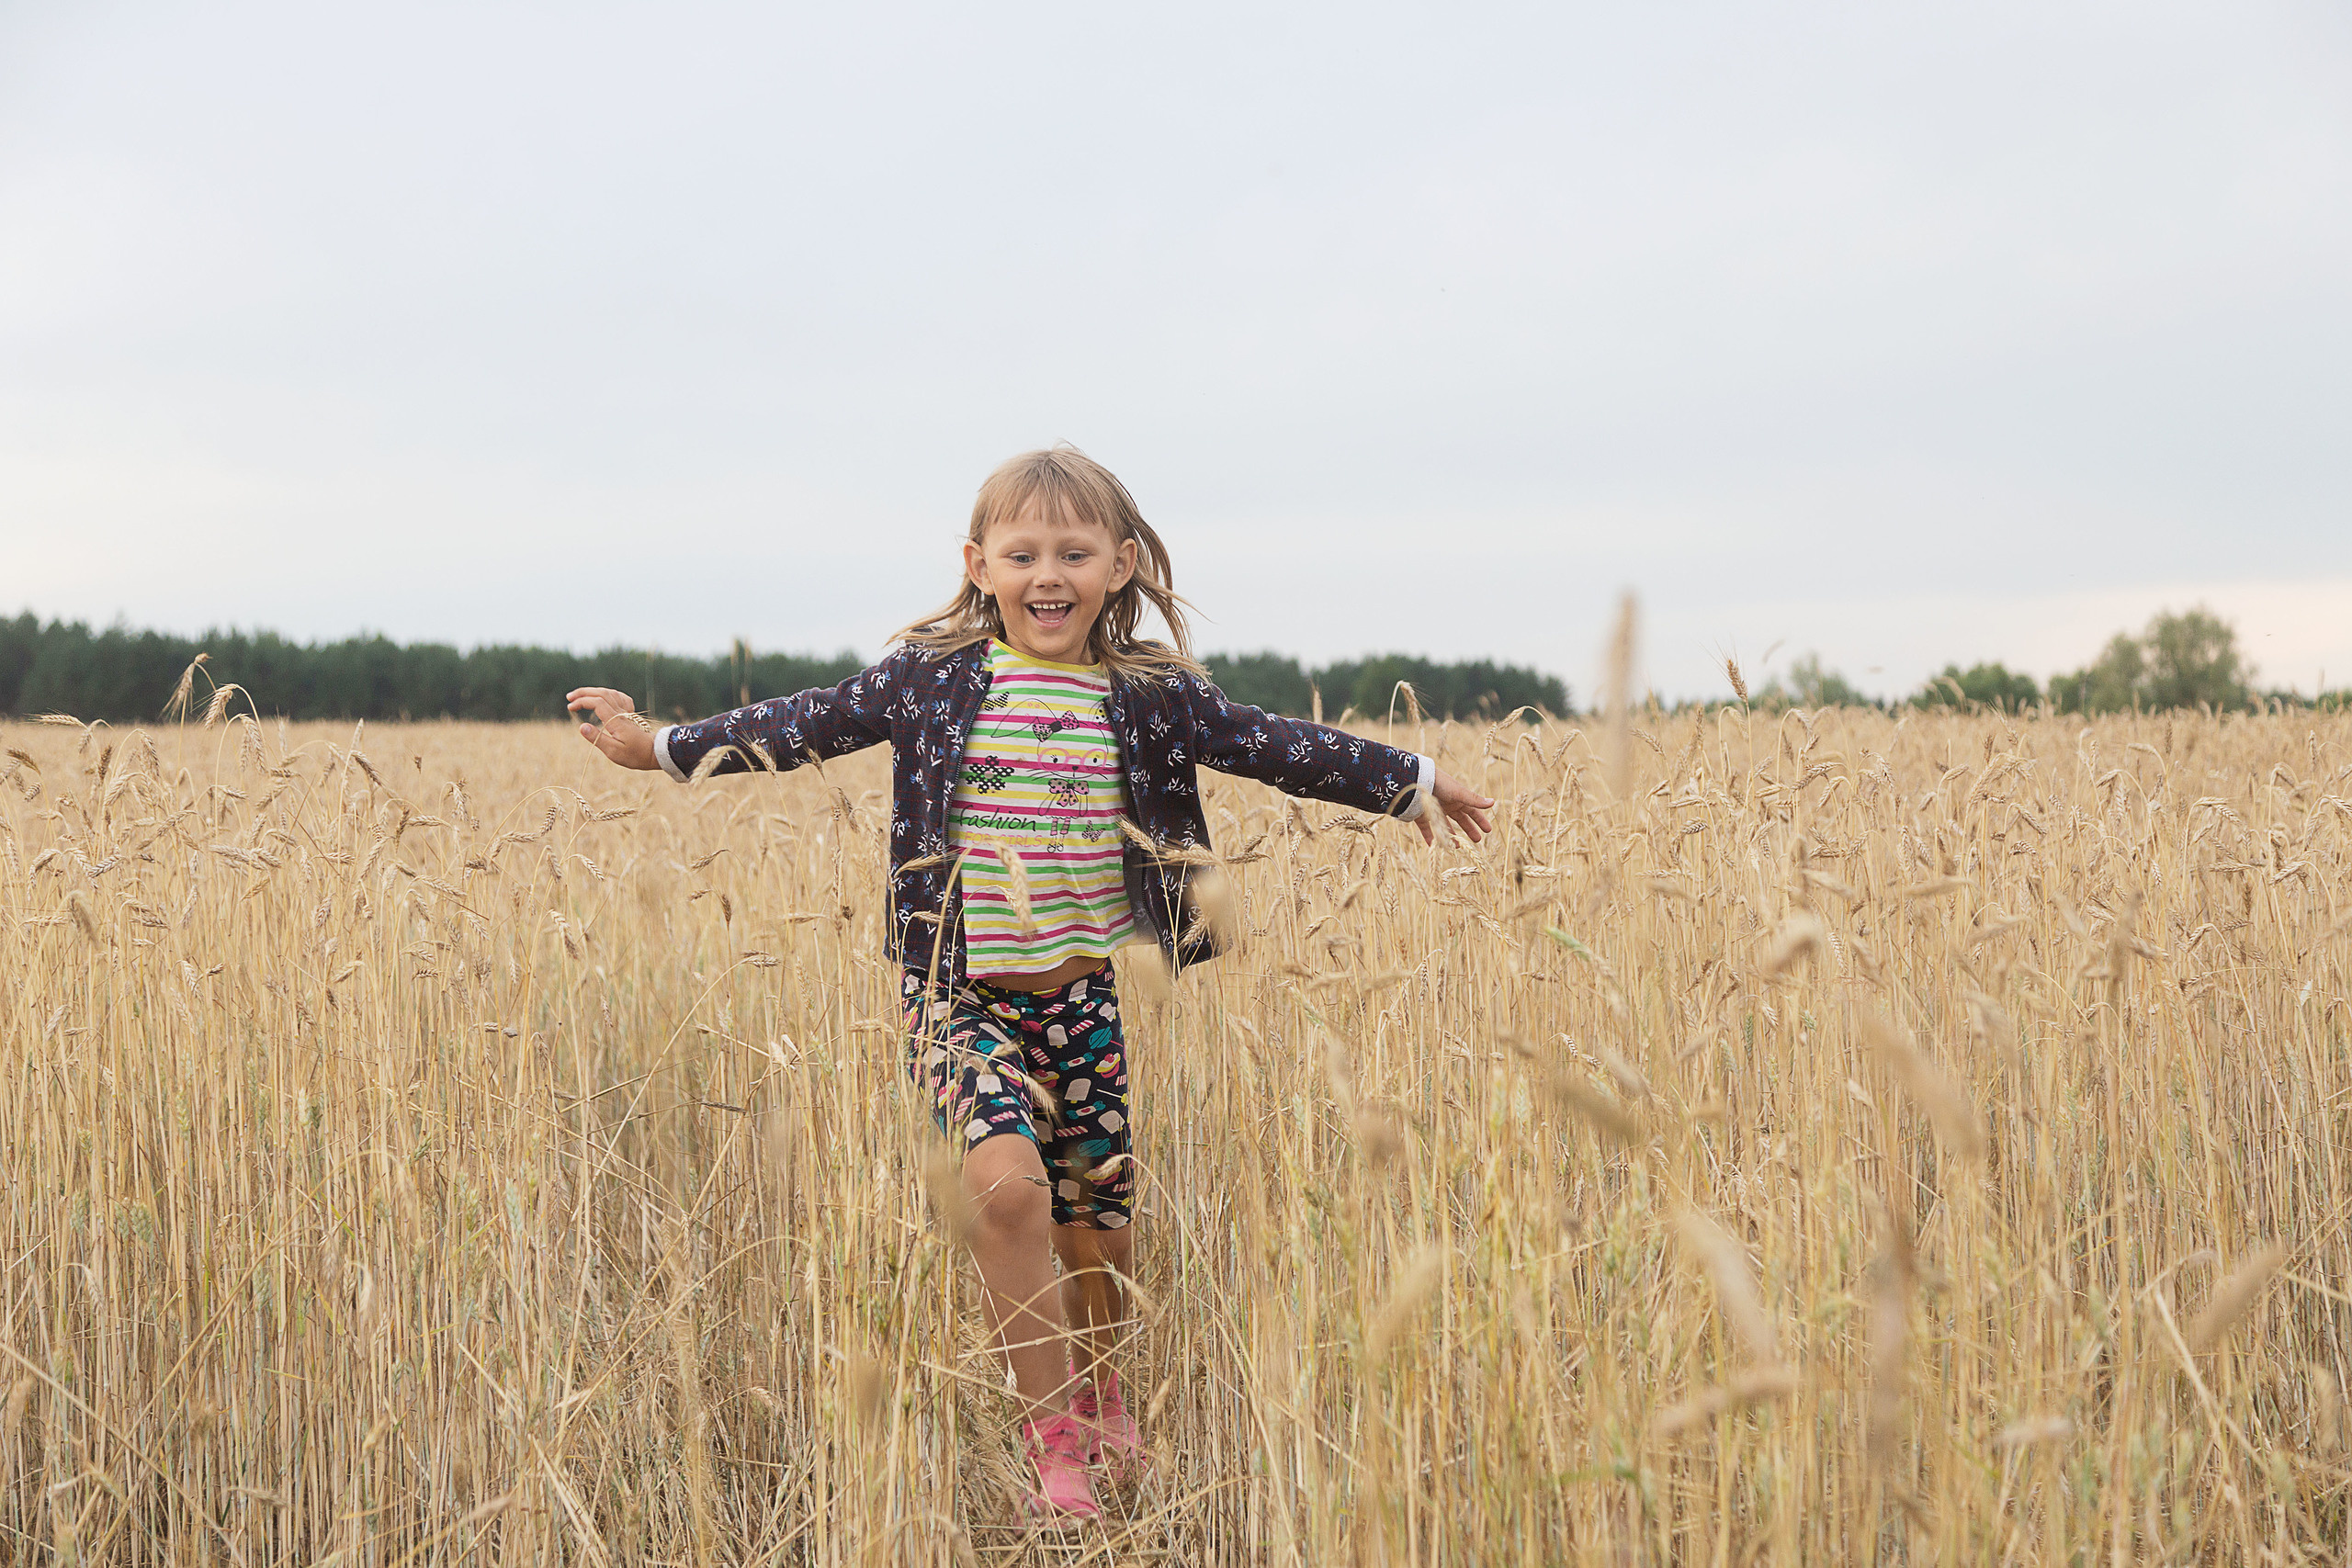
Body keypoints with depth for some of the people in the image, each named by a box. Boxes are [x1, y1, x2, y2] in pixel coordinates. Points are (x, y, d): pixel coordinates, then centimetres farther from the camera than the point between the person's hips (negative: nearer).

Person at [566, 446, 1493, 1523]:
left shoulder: (1153, 698, 1)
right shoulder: (928, 677, -2)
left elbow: (1274, 746, 10)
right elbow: (803, 726, 8)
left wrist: (1414, 782, 17)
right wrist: (662, 747, 12)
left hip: (1081, 999, 2)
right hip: (960, 997, -2)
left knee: (1097, 1227, 9)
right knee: (1009, 1183, -23)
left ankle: (1096, 1391, 41)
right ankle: (1050, 1432, -8)